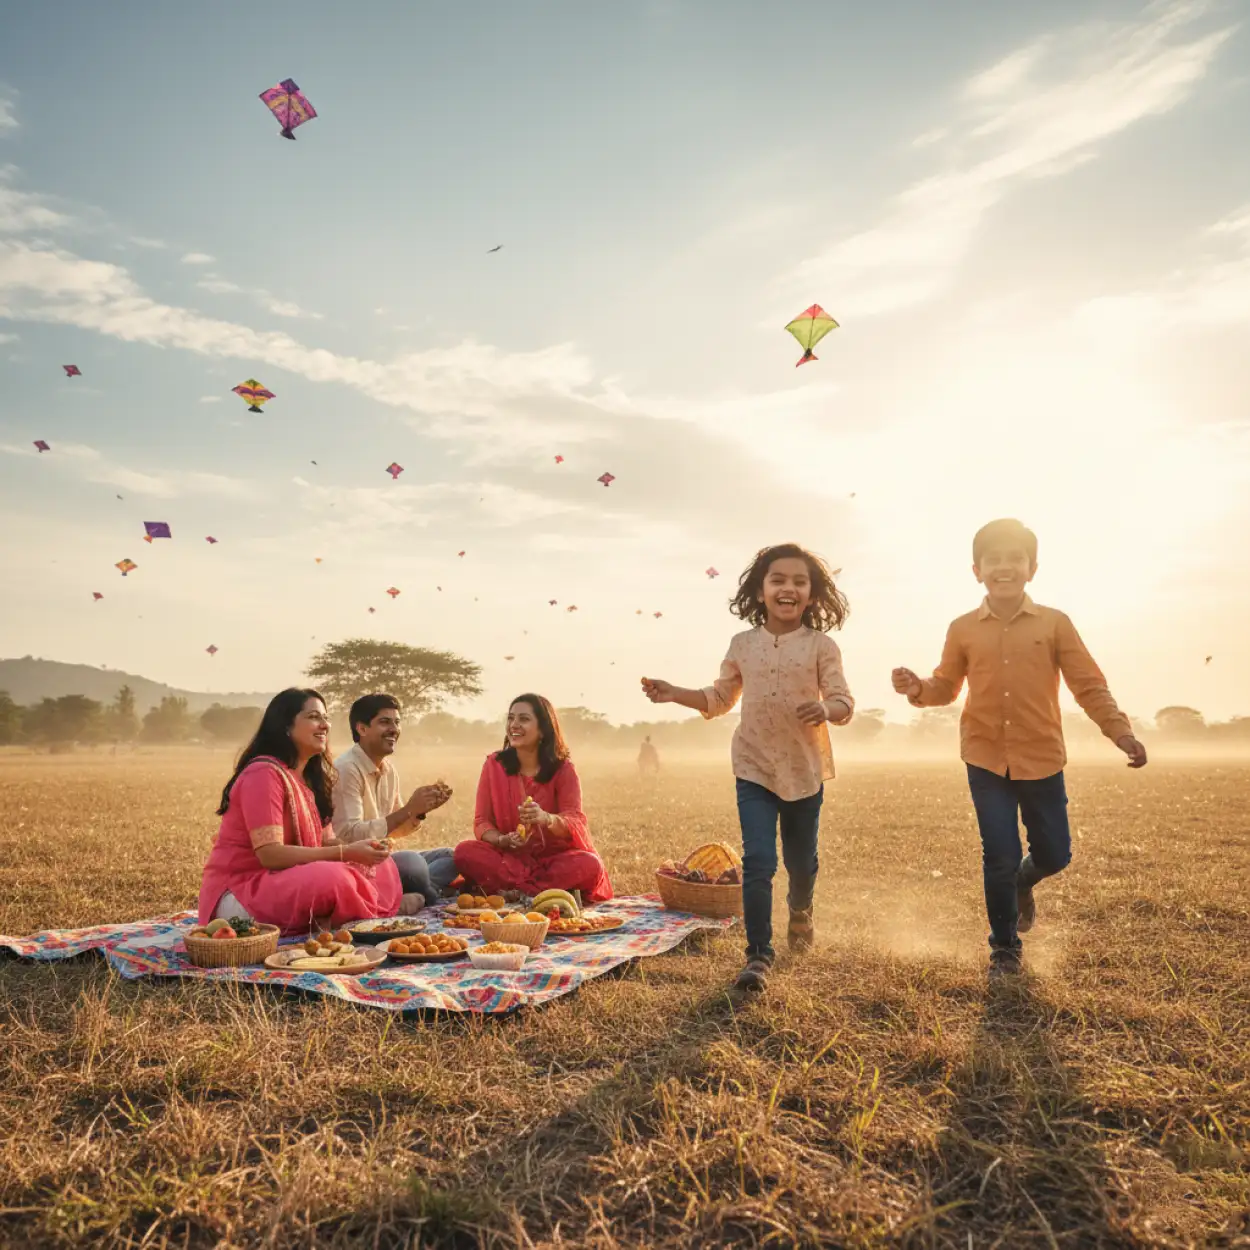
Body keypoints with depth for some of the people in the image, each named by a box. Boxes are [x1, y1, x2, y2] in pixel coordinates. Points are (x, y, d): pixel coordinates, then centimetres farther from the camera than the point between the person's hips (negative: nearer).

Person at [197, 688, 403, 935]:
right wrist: (346, 853, -25)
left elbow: (324, 841, 8)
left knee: (382, 867, 0)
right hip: (239, 894, -10)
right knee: (331, 878, -36)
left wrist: (357, 849, -15)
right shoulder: (264, 773, -17)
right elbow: (270, 854, -24)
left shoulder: (310, 777, 12)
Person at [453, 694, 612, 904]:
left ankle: (509, 891, -29)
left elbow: (576, 822, -15)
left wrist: (546, 819, -38)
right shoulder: (494, 764, -1)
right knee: (465, 852, -27)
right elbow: (482, 822, -2)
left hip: (554, 857, -1)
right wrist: (502, 840, -25)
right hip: (508, 856, 2)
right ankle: (557, 892, -32)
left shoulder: (563, 768, -4)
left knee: (589, 865, -31)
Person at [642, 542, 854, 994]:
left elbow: (844, 703, -9)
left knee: (801, 859, 16)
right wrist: (675, 694, -2)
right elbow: (720, 699, 12)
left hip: (805, 769, 0)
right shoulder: (743, 644, 1)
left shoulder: (821, 646, -7)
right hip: (754, 768, 1)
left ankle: (800, 911, 49)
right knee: (758, 862, -10)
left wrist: (826, 709, -31)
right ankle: (758, 954, -1)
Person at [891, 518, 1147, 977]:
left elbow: (1088, 686, -2)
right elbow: (946, 687, 8)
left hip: (1042, 759, 1)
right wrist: (918, 689, -14)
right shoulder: (963, 630, 0)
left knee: (1053, 855, 11)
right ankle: (1004, 949, 18)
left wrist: (1119, 731, -14)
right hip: (986, 761, 0)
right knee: (999, 859, -1)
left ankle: (1022, 883, 47)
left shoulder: (1054, 623, -3)